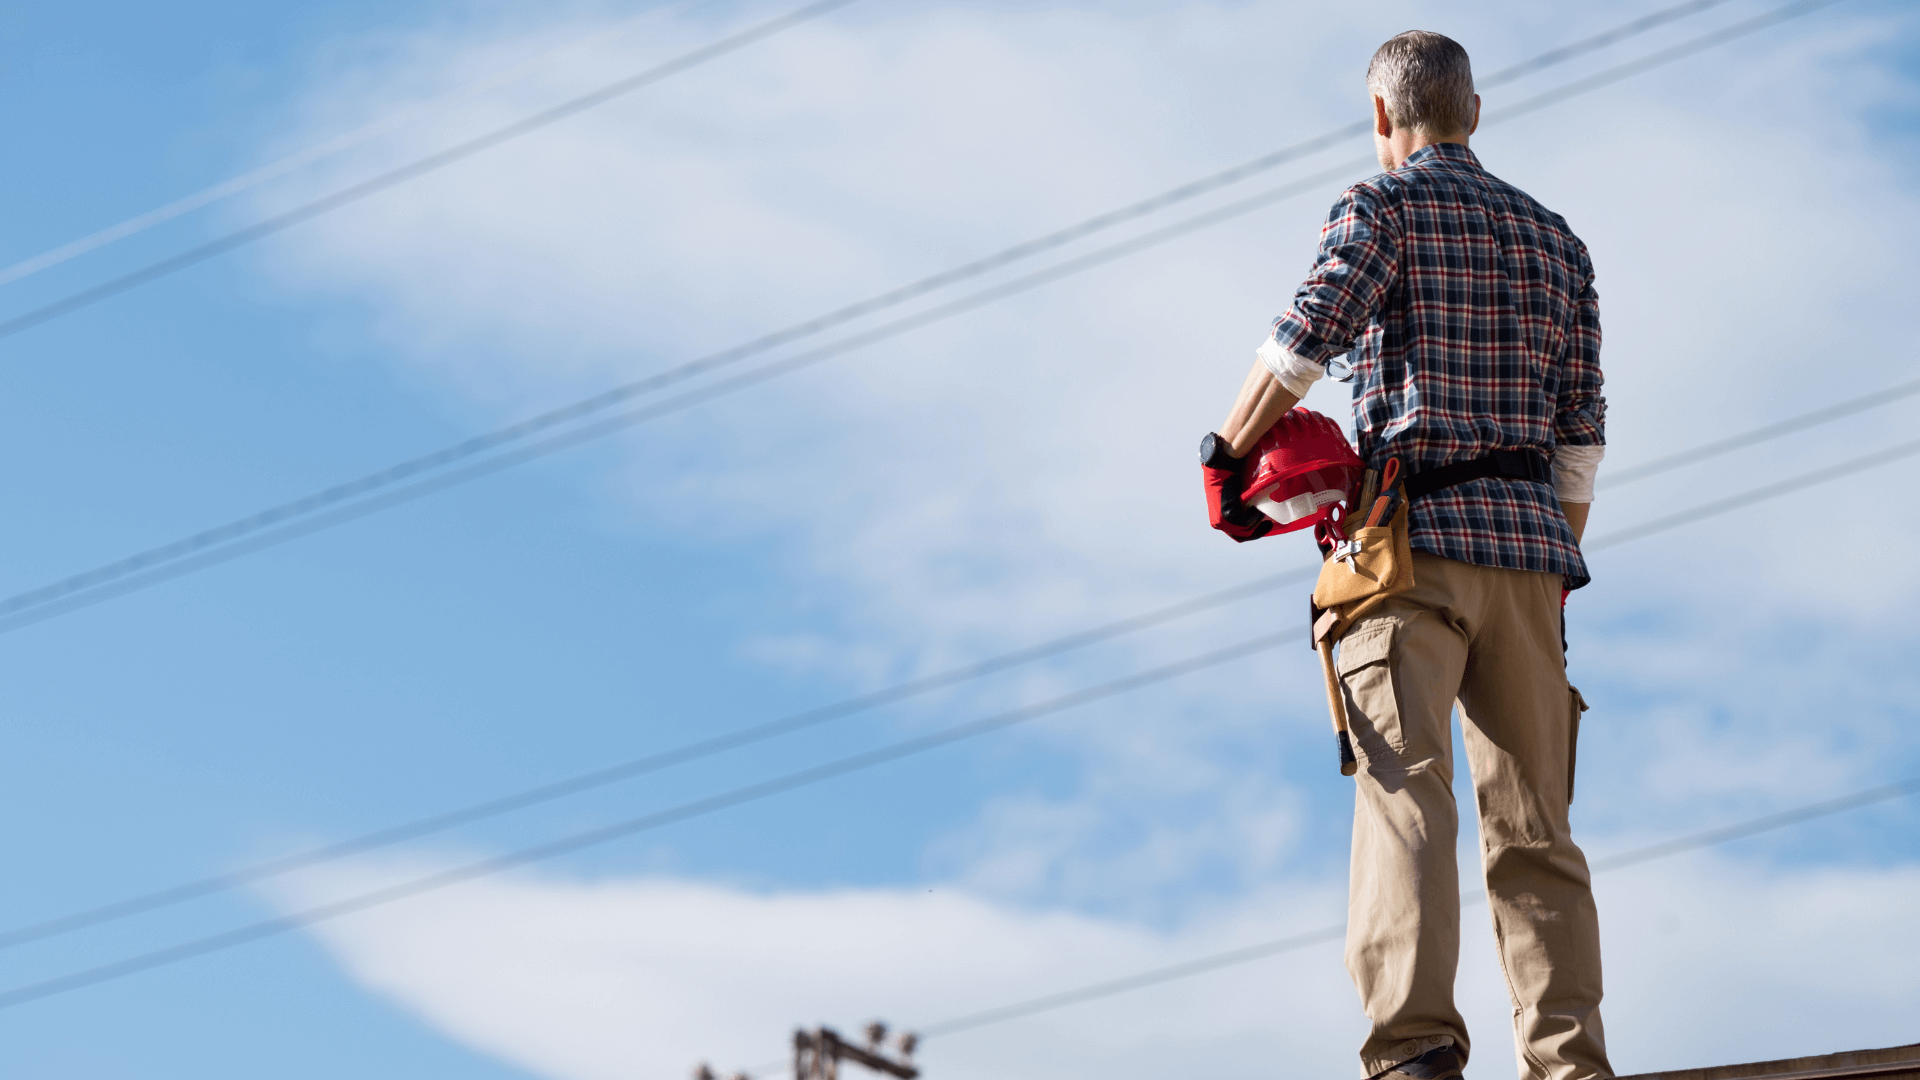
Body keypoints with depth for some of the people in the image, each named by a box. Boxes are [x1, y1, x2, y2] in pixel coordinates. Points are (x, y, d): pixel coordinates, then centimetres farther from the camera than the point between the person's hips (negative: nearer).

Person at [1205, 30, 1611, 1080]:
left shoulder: (1383, 205, 5)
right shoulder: (1553, 236, 22)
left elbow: (1305, 339, -11)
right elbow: (1580, 432, 19)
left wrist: (1227, 447, 3)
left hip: (1418, 530, -5)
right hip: (1529, 541, 5)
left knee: (1404, 792, -15)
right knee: (1532, 823, 5)